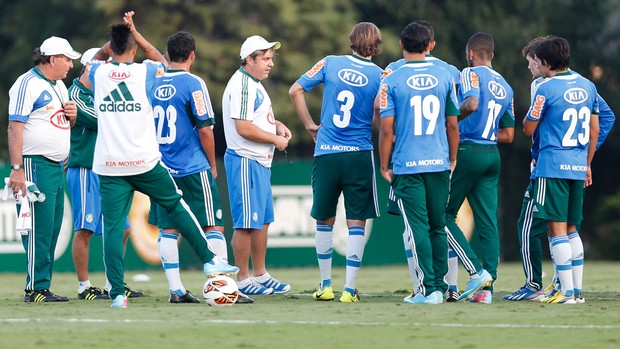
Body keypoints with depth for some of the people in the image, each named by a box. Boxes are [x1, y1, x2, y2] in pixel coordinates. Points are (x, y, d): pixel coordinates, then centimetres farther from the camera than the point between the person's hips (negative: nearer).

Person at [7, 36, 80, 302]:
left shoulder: (59, 86, 18)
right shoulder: (28, 84, -9)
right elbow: (15, 127, -16)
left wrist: (72, 115, 5)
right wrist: (16, 169, -22)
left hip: (57, 167, 9)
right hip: (35, 165, -9)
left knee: (52, 228, 7)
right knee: (38, 228, -11)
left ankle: (42, 287, 10)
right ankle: (36, 288, -10)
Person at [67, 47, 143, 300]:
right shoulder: (75, 95, -10)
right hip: (85, 171, -9)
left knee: (122, 229, 9)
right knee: (85, 229, -6)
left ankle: (114, 285, 17)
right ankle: (84, 287, -1)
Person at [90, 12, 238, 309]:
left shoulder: (98, 73, 2)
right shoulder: (143, 72, -2)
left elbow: (96, 57, 29)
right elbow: (160, 59, 23)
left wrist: (115, 39, 22)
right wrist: (134, 33, 23)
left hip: (109, 166, 1)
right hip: (145, 162, -1)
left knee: (112, 228, 0)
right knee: (177, 207, 18)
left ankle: (117, 293, -6)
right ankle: (209, 260, 25)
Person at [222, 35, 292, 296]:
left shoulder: (255, 84, 16)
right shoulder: (241, 85, -17)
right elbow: (243, 128, -24)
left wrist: (277, 125, 10)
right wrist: (275, 139, -14)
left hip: (261, 162, 11)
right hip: (245, 161, -11)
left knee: (262, 220, 15)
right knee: (247, 222, -6)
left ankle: (260, 275, 23)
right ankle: (243, 281, -1)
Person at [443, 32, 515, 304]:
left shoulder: (471, 74, -5)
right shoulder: (506, 87, 17)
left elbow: (471, 104, -25)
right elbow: (508, 135, 18)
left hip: (467, 152, -7)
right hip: (492, 155, 7)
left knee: (445, 215, 2)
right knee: (488, 222, 5)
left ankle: (477, 272, -10)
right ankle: (486, 289, 2)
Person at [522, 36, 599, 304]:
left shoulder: (546, 89, -9)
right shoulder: (588, 86, 10)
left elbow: (528, 129, -2)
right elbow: (594, 130, 16)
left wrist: (530, 112, 18)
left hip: (552, 166, -6)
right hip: (578, 167, 6)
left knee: (557, 229, -6)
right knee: (570, 229, 13)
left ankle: (567, 291, -11)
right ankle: (576, 289, 13)